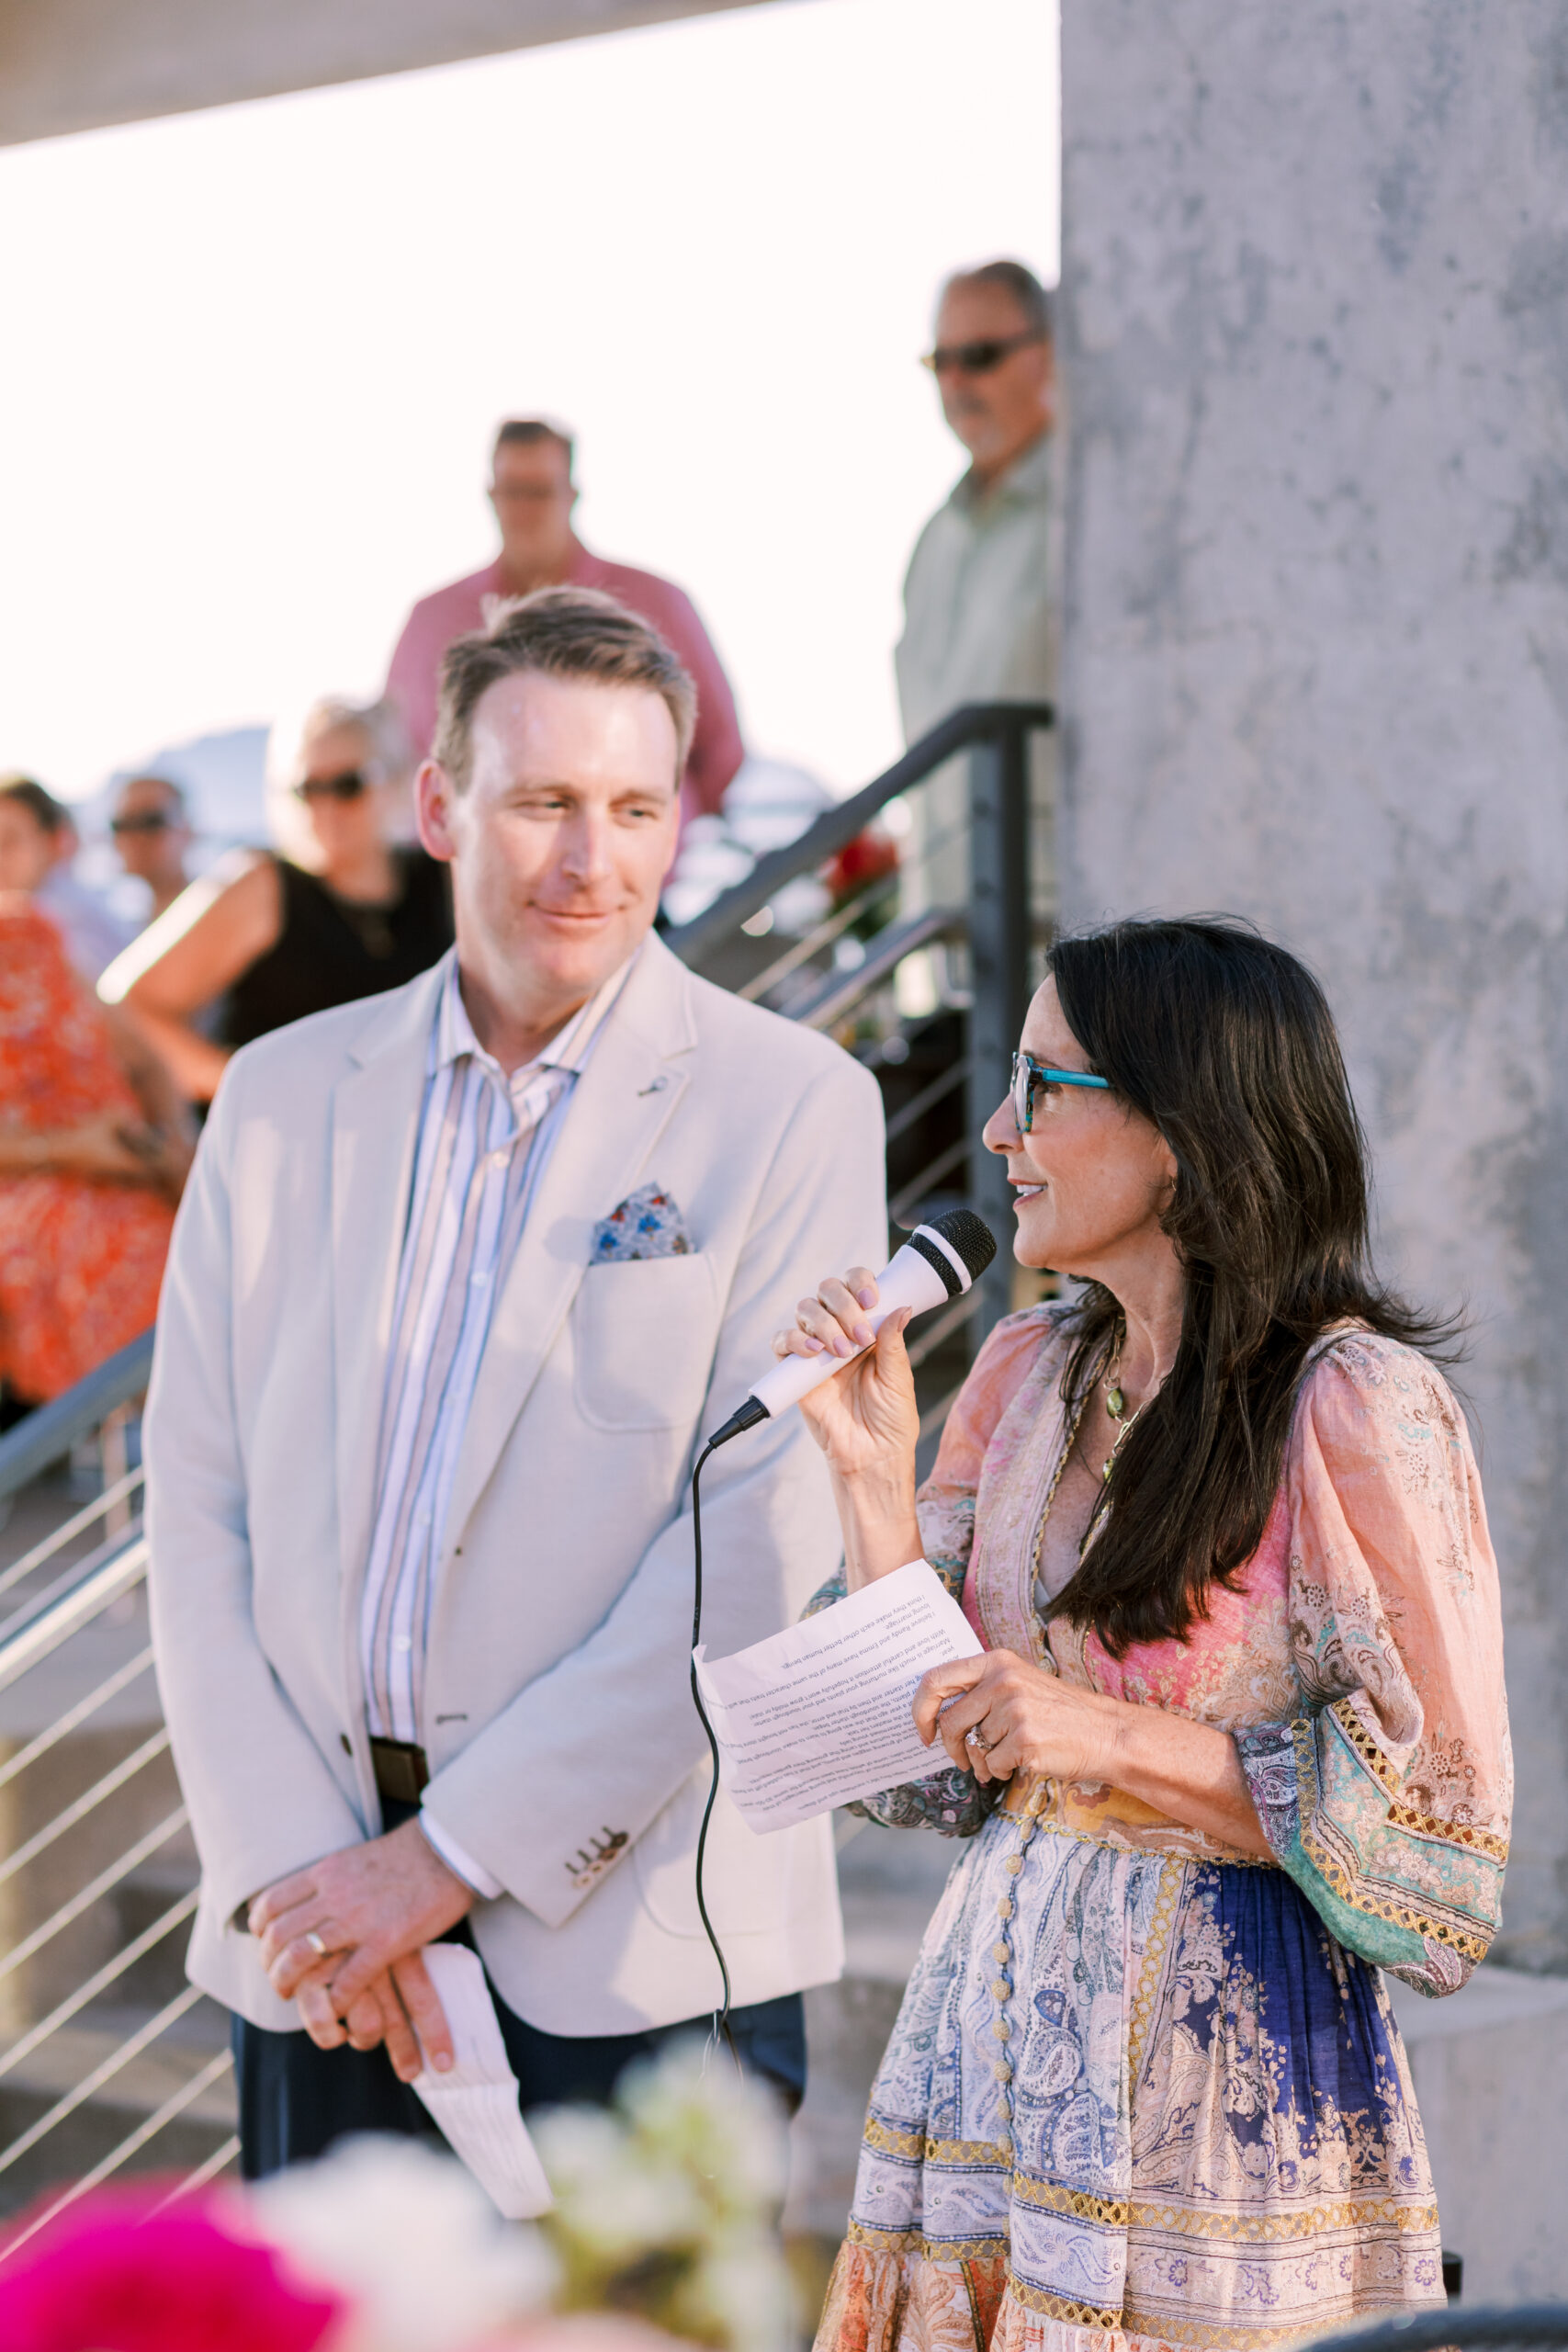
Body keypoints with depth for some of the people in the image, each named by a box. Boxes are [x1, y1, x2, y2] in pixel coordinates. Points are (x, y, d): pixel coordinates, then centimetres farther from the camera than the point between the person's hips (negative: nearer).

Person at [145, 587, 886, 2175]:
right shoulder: (284, 1095, 9)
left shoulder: (792, 1108, -3)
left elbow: (760, 1545, -10)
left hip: (635, 1926, -3)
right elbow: (199, 1518, 6)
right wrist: (287, 1864, -6)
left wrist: (454, 1852, -12)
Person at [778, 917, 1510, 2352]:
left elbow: (1441, 1846, -15)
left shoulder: (1356, 1409, -15)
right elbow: (935, 1773, 6)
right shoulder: (1028, 1376, 5)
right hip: (998, 2046, 6)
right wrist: (874, 1476, -3)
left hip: (1226, 2062, -6)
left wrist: (1121, 1737, -19)